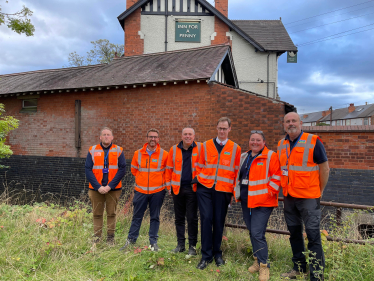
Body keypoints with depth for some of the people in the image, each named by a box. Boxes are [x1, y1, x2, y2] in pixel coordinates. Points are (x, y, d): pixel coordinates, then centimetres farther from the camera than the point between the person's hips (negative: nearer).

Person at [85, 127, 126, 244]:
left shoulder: (118, 151, 3)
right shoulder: (92, 150, 5)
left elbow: (122, 169, -3)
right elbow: (88, 170, 0)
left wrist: (110, 186, -11)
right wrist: (98, 186, -10)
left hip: (113, 189, 0)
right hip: (96, 189, 1)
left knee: (112, 214, 6)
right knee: (97, 214, 7)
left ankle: (110, 238, 18)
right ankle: (96, 238, 19)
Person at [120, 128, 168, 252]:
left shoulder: (164, 154, -4)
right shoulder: (138, 153, 2)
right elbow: (134, 169, 15)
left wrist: (159, 180, 6)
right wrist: (141, 179, 11)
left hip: (157, 191, -1)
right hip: (141, 190, 1)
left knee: (155, 217, 9)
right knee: (137, 216, 9)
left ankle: (153, 242, 21)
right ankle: (130, 240, 22)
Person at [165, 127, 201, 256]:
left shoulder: (199, 148, -1)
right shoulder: (174, 149, 4)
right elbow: (169, 169, 9)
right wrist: (169, 186, 7)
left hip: (192, 188, -2)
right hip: (178, 188, 3)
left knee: (192, 218, 2)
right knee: (179, 218, 11)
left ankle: (192, 246, 16)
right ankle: (181, 244, 24)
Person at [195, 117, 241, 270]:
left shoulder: (235, 148, 6)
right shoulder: (206, 145, 7)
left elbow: (237, 171, 6)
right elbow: (200, 166, 11)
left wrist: (235, 190, 2)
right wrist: (199, 180, 3)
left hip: (223, 190, 0)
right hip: (205, 188, 0)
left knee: (219, 221, 6)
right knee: (206, 218, -5)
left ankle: (217, 253, 25)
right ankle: (206, 255, 8)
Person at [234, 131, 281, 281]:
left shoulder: (271, 156, -7)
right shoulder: (243, 157, 13)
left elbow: (276, 177, -11)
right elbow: (238, 175, 23)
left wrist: (269, 193, -14)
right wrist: (237, 191, 16)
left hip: (262, 202, -7)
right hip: (246, 201, 7)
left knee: (257, 233, -10)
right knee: (252, 232, 15)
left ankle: (264, 266, 7)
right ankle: (258, 260, 31)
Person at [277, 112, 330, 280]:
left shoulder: (313, 141, -8)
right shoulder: (281, 145, 7)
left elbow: (324, 168, -4)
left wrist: (319, 191, 0)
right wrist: (285, 189, 12)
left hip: (308, 197, -5)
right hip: (289, 197, 6)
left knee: (313, 235, -1)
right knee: (294, 233, 15)